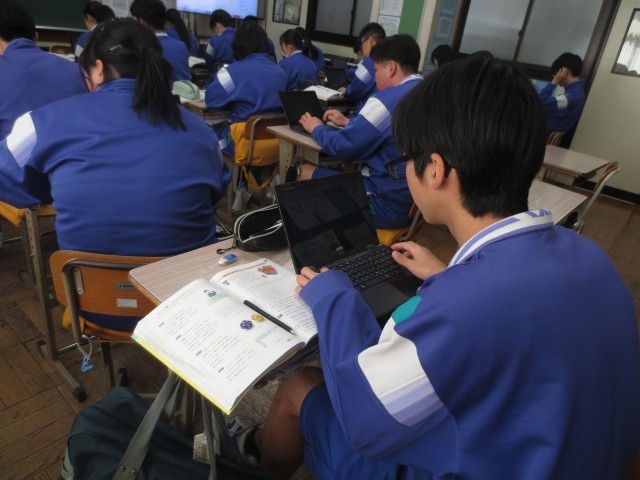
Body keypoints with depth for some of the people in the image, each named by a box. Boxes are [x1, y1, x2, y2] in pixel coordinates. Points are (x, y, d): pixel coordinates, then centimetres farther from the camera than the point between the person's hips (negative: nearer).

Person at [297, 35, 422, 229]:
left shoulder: (389, 99, -20)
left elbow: (341, 148, -15)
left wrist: (317, 128, 4)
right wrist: (348, 122, 22)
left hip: (386, 206, -9)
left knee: (304, 172, 5)